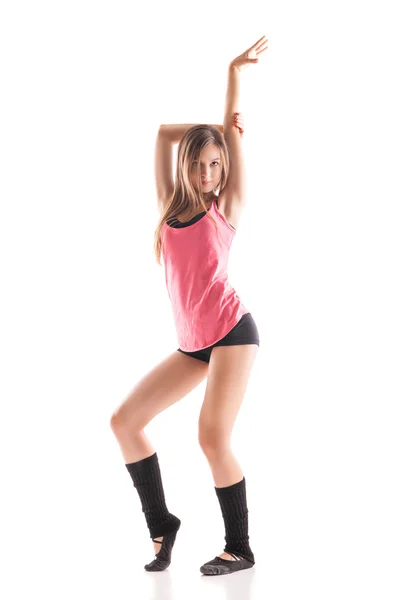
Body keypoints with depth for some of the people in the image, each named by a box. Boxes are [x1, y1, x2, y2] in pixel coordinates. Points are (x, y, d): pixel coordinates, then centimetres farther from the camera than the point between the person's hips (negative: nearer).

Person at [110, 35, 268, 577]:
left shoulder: (225, 209, 2)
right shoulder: (172, 209, 12)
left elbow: (232, 133, 6)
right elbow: (164, 133, 14)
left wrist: (236, 72, 9)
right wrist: (208, 131, 17)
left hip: (232, 331, -6)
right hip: (193, 344, 6)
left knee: (213, 437, -17)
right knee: (124, 420, 0)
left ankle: (240, 549, -1)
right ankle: (162, 526, 12)